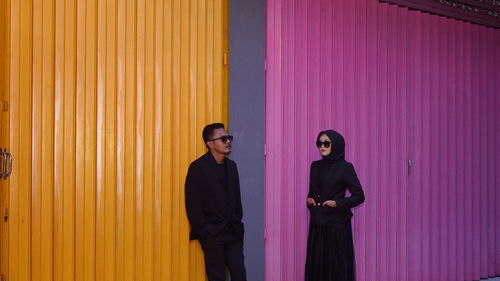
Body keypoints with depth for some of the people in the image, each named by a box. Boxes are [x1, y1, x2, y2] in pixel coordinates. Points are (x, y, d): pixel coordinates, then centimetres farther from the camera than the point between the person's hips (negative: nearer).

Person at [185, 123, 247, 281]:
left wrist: (238, 224, 11)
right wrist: (203, 232, -11)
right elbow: (193, 205, -9)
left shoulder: (231, 165, 12)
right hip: (212, 234, -5)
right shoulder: (198, 167, -7)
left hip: (233, 232, 5)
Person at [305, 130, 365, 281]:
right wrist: (309, 199, 1)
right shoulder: (315, 166, 10)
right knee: (316, 264, 5)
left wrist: (338, 204, -16)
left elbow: (359, 196, -6)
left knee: (337, 266, -2)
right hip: (317, 224, 6)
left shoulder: (344, 167, -6)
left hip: (337, 224, -5)